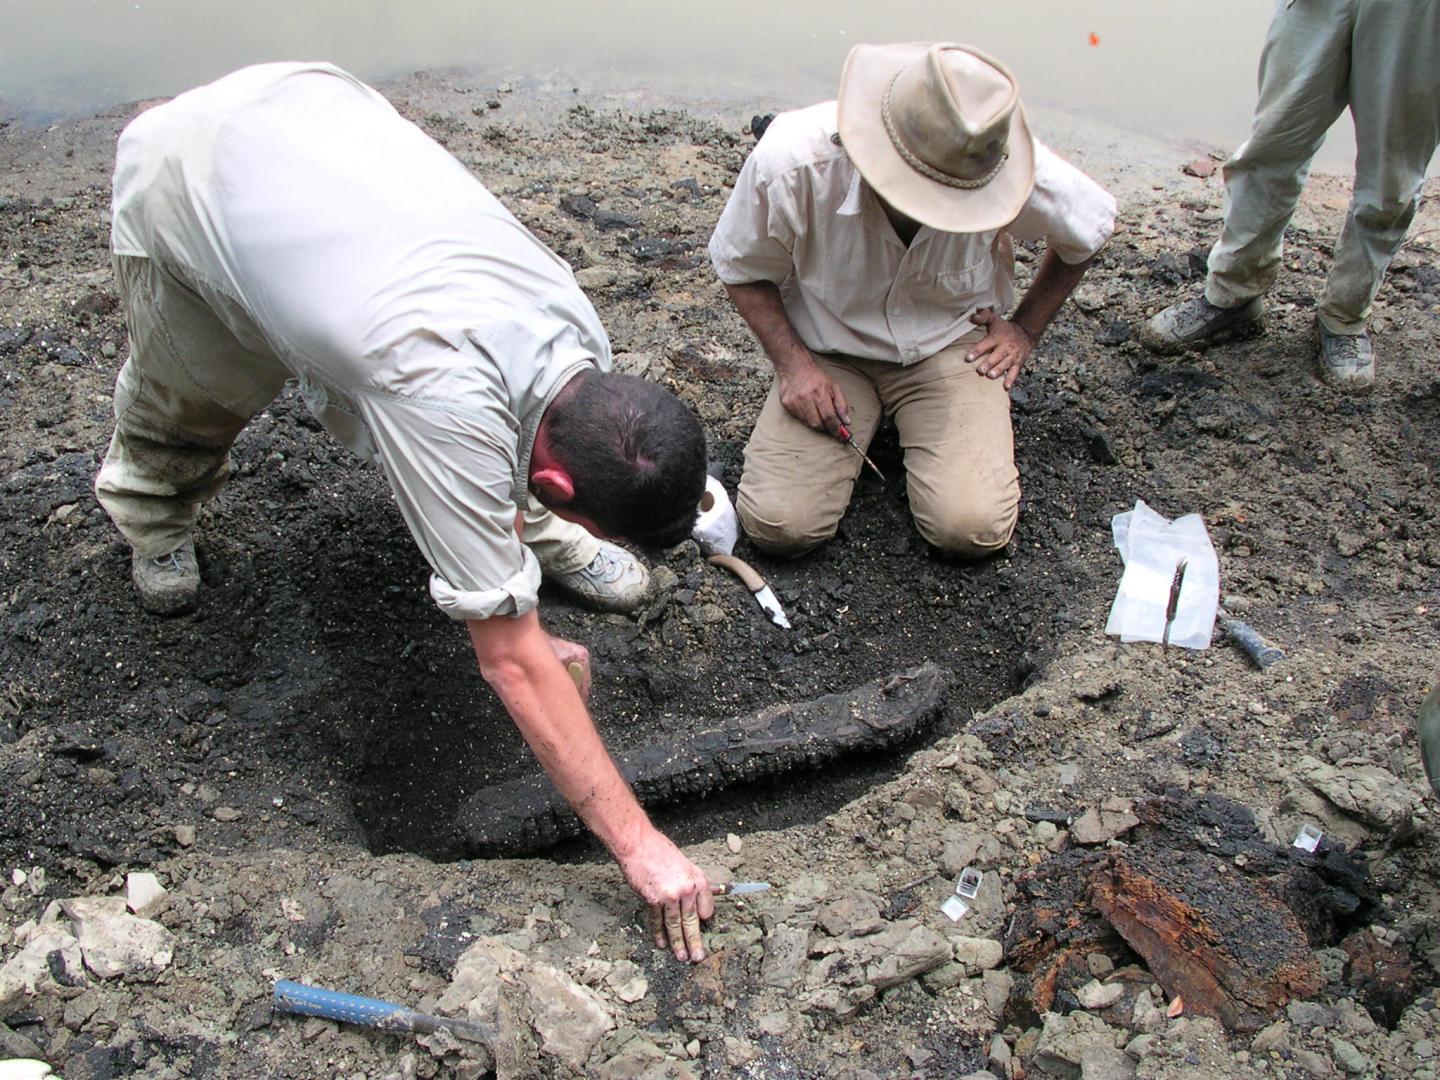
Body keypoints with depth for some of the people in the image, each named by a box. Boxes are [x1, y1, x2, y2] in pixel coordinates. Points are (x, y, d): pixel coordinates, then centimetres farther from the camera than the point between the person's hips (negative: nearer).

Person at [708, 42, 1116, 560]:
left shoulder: (1016, 172, -23)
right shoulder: (792, 163, -28)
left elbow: (1092, 227, 2)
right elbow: (742, 269, -6)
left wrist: (1025, 327, 3)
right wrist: (792, 362, -17)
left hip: (950, 344, 0)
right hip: (829, 351, 0)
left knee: (974, 529, -20)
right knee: (777, 525, -18)